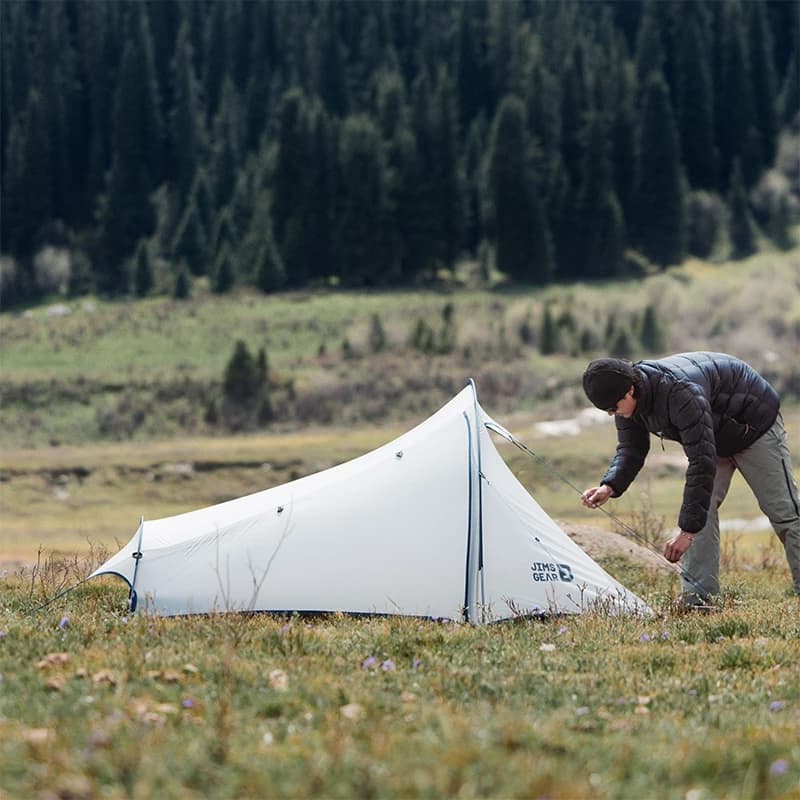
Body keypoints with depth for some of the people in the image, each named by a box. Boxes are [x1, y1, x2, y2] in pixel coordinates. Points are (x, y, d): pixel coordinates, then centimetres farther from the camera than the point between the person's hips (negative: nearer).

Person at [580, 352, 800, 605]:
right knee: (700, 510, -7)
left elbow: (702, 462, -45)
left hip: (755, 426, -7)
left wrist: (687, 530, -44)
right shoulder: (628, 398, -18)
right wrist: (609, 486, -27)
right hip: (713, 438, 7)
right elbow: (630, 449, -6)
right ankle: (696, 599, -8)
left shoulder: (681, 393, -45)